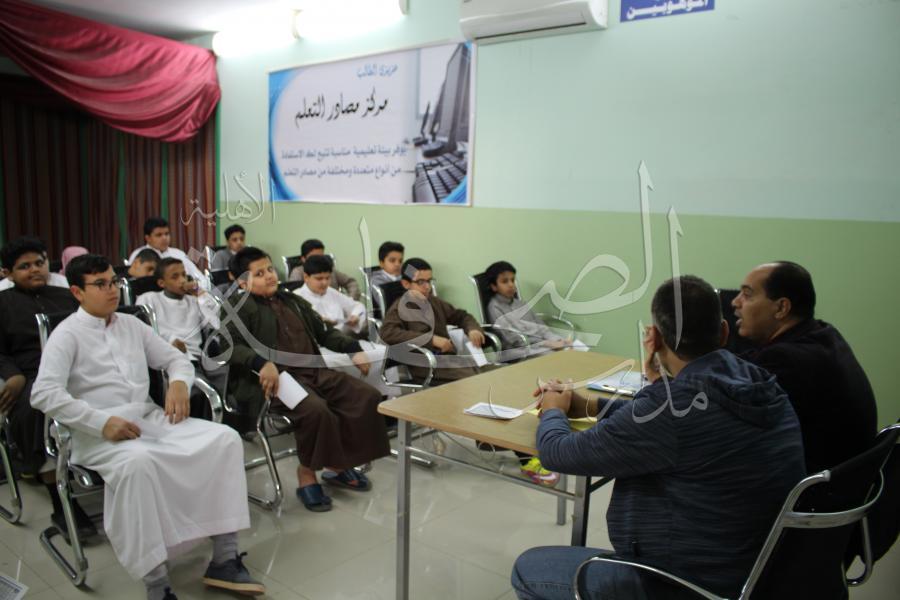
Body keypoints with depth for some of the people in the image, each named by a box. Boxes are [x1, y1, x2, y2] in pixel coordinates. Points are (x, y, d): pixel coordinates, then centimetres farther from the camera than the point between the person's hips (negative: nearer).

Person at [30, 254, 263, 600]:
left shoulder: (131, 325, 17)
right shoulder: (67, 334, 0)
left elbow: (176, 359, 22)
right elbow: (44, 393, -13)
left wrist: (179, 382, -3)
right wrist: (102, 422, -23)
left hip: (150, 418, 6)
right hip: (99, 434, -5)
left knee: (225, 439, -17)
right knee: (139, 462, -40)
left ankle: (224, 559, -16)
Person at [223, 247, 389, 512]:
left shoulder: (293, 301, 25)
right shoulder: (240, 306, 5)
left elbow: (325, 332, 29)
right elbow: (230, 346, -10)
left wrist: (354, 349, 13)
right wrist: (262, 363, -29)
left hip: (315, 371, 7)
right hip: (279, 378, -7)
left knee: (367, 396, -11)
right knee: (316, 409, -35)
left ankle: (338, 466, 4)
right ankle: (307, 475, -8)